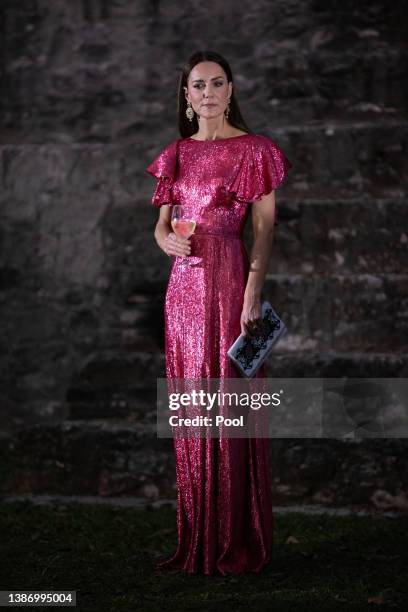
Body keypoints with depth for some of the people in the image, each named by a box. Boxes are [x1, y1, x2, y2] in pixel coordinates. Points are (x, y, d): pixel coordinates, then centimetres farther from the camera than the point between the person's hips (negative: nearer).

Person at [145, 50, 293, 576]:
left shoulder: (253, 150, 0)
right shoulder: (176, 154, 15)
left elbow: (265, 229, -5)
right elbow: (161, 223, 17)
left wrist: (252, 293, -16)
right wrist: (167, 240, -7)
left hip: (229, 280, -5)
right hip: (184, 284, 5)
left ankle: (237, 544, 1)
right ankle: (197, 541, 14)